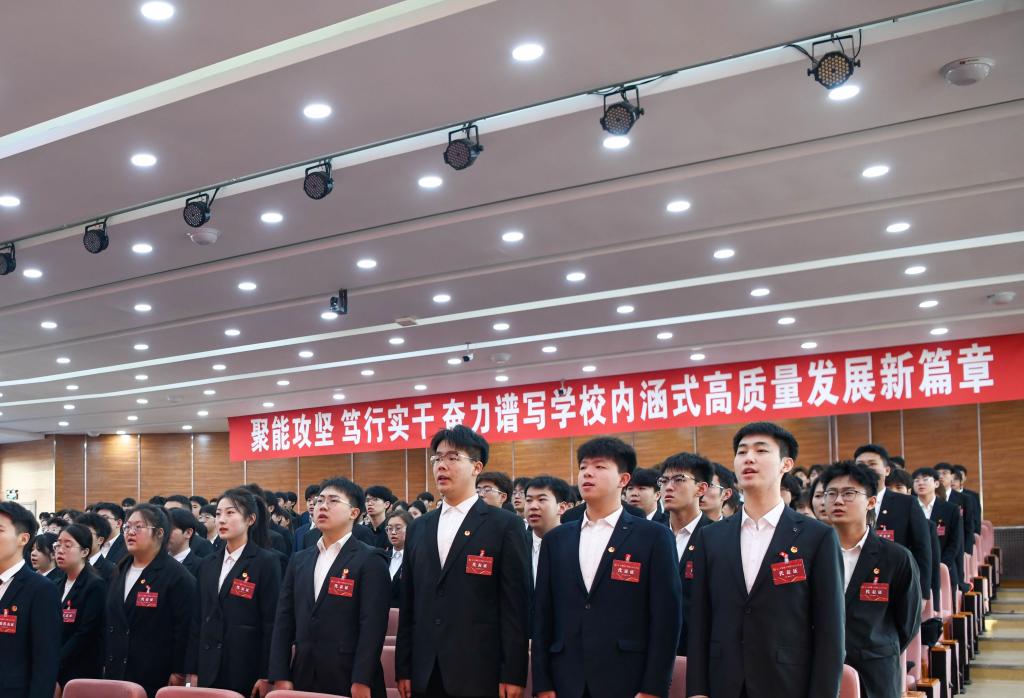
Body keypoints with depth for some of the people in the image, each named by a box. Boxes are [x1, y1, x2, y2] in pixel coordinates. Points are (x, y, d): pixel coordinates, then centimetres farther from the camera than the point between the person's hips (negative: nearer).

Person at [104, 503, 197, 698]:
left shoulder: (177, 576, -9)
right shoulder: (121, 571, 14)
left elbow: (185, 628, -13)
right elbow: (110, 622, 20)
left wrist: (178, 674, -16)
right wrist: (106, 664, 16)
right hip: (117, 674, 7)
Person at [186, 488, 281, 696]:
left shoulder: (266, 562, -7)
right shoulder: (208, 564, 11)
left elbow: (272, 622, -10)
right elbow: (198, 620, 12)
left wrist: (266, 676, -13)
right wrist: (193, 671, 7)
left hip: (248, 670, -5)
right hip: (209, 670, 5)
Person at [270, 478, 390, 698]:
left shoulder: (371, 560, -5)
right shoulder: (300, 560, 13)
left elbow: (372, 624, -12)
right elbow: (284, 620, 10)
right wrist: (280, 676, 1)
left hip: (349, 679, -5)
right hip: (303, 676, 5)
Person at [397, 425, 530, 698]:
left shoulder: (505, 525, -3)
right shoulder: (418, 528, 12)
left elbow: (515, 604, -6)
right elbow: (408, 605, 13)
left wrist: (513, 675, -9)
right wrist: (403, 669, 9)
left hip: (480, 674, -4)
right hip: (425, 675, 4)